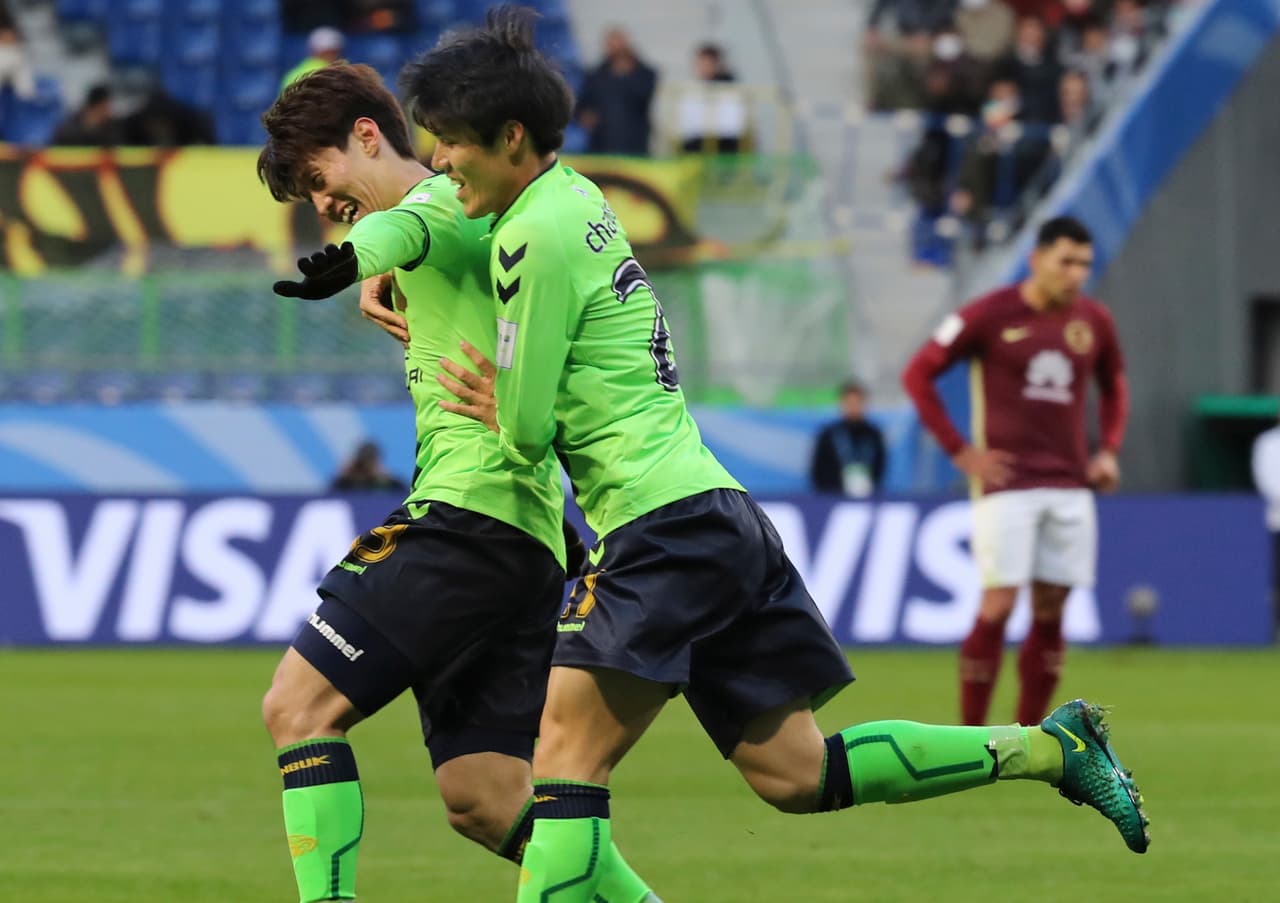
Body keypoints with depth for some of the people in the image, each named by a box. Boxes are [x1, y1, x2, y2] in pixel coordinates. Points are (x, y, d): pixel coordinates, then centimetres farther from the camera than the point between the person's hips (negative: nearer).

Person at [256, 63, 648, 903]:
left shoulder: (443, 200, -5)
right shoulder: (469, 221, 27)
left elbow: (404, 227, -31)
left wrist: (351, 259, -53)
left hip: (471, 510, -10)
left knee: (298, 703, -13)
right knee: (483, 800, 5)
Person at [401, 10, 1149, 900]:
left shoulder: (538, 235, -12)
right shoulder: (573, 197, 16)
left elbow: (526, 434, -10)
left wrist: (504, 413, 13)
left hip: (667, 532, -10)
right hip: (724, 521, 10)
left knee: (565, 758, -12)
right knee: (795, 775, 11)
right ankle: (1046, 746, 15)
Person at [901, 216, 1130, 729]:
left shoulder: (1094, 322, 7)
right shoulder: (989, 316, -7)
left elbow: (1114, 386, 26)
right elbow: (918, 375, -3)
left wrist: (1109, 450, 10)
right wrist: (959, 451, -7)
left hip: (1071, 488, 5)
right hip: (1007, 486, -5)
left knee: (1050, 614, 4)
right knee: (998, 607, -11)